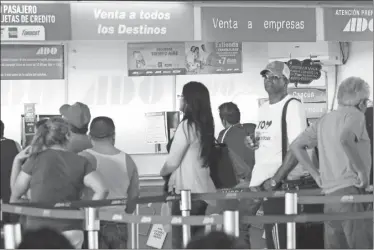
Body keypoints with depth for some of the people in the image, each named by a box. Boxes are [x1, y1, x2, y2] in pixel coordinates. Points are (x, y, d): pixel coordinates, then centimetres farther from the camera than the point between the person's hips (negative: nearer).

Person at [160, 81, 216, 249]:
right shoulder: (205, 126, 10)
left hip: (187, 191, -8)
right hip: (202, 190, 8)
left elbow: (173, 161, -9)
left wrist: (162, 172, 11)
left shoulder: (187, 125, -12)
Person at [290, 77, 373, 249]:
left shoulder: (325, 120, 18)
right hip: (350, 191, -8)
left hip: (329, 194, 8)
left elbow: (296, 146, 21)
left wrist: (316, 174, 19)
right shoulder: (355, 115, -4)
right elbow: (345, 139, -25)